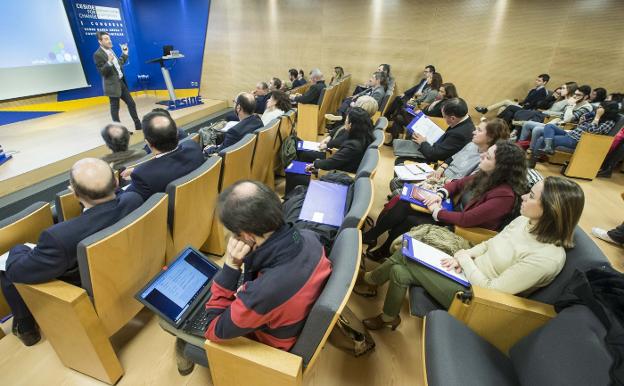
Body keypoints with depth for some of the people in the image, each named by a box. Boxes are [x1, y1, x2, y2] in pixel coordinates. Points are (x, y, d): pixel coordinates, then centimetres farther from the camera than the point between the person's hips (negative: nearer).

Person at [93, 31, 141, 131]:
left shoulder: (110, 50, 10)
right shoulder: (98, 54, -14)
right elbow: (102, 72, -18)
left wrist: (124, 54, 15)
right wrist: (109, 62, -32)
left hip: (121, 82, 8)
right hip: (113, 85, -8)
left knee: (131, 103, 11)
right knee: (115, 107, 2)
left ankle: (138, 126, 20)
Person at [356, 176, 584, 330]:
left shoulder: (548, 258, -28)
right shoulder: (525, 221, -4)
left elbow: (490, 290, -24)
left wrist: (465, 259, -14)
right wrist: (463, 256, -6)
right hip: (468, 270, 7)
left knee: (400, 270, -11)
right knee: (405, 251, -2)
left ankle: (370, 280, 19)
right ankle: (370, 280, 20)